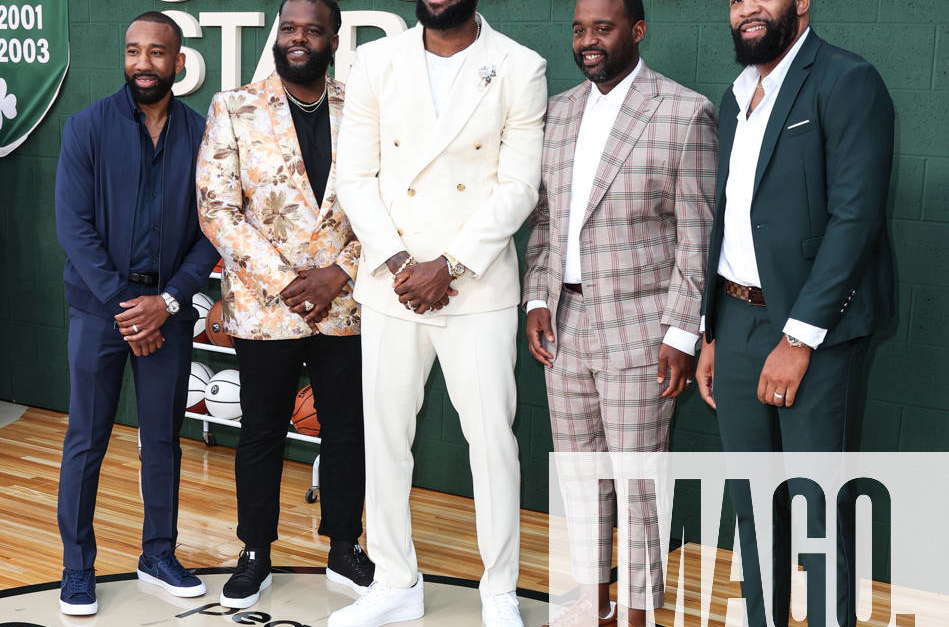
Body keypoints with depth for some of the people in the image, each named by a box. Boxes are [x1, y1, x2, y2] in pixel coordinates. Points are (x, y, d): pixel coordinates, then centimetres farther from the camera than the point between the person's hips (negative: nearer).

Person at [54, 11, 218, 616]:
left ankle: (159, 554, 23)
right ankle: (78, 566, 14)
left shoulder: (200, 134, 2)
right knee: (87, 440, 3)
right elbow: (74, 225, -7)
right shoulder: (89, 127, -2)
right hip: (99, 304, -2)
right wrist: (121, 305, -12)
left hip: (168, 307, 2)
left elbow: (210, 232, 1)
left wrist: (166, 301, -11)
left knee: (164, 437, 10)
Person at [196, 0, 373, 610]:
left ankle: (345, 548, 26)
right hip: (263, 304, -1)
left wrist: (339, 274, -11)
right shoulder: (235, 109, -1)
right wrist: (283, 282, -14)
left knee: (347, 429, 10)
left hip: (346, 303, 1)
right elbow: (217, 209, -6)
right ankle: (256, 554, 23)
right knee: (262, 432, 9)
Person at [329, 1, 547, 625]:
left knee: (493, 438, 1)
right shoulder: (376, 62, 4)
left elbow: (518, 185, -6)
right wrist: (395, 261, -9)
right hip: (390, 285, 3)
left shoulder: (520, 69, -2)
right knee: (385, 433, 9)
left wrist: (449, 265, -13)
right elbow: (356, 175, 3)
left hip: (479, 287, -2)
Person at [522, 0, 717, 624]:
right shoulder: (559, 111, 11)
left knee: (638, 480, 0)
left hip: (638, 329, -6)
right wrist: (538, 300, 6)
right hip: (567, 321, 6)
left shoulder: (686, 113, -8)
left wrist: (682, 334, -13)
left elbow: (698, 236, -10)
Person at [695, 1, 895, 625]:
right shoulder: (737, 96, 15)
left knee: (817, 505, -2)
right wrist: (711, 334, 14)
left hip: (814, 326, -7)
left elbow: (855, 217, -16)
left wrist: (799, 338, -19)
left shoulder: (847, 81, -9)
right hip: (737, 321, 7)